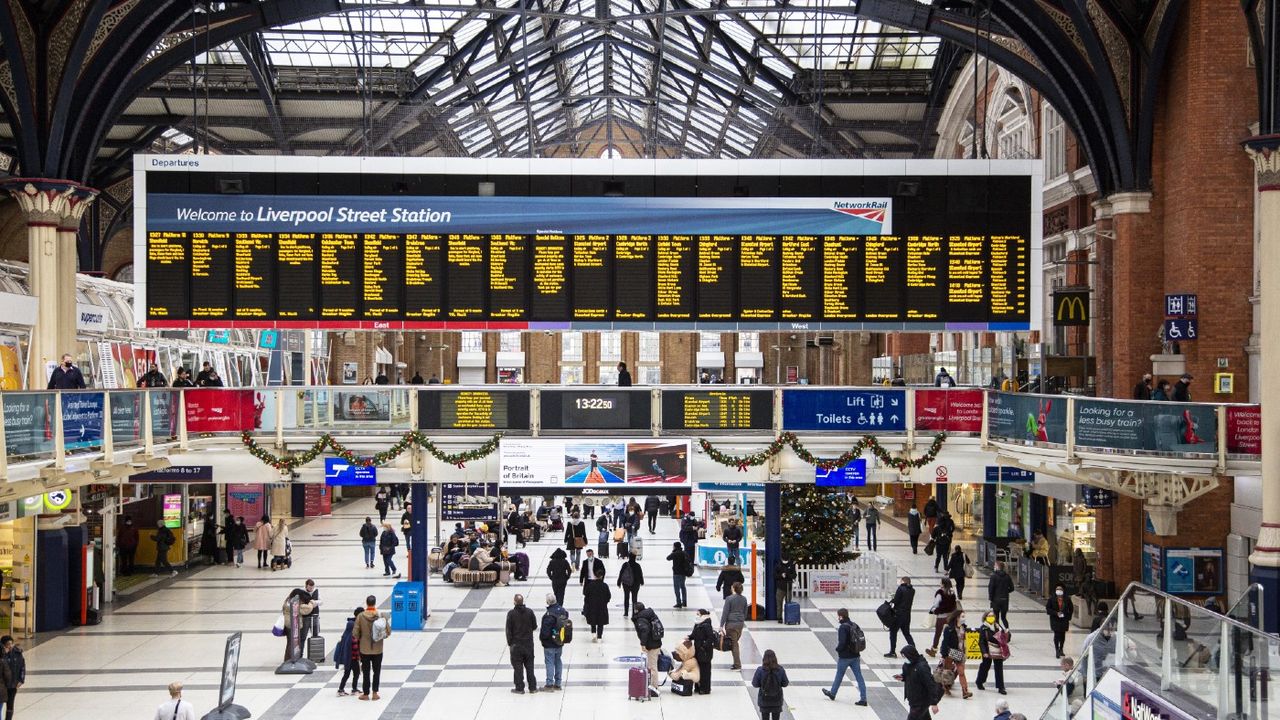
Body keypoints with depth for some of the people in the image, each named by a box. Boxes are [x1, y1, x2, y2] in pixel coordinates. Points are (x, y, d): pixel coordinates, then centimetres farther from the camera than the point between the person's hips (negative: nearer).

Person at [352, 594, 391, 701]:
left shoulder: (360, 616, -12)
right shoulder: (382, 616, -11)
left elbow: (355, 634, -10)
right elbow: (388, 632, -9)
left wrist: (358, 639, 12)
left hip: (364, 649, 0)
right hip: (378, 649, 0)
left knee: (366, 672, 11)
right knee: (377, 671, 14)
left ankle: (366, 694, 15)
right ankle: (375, 693, 12)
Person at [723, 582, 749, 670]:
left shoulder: (729, 599, -11)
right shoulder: (744, 599, 5)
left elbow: (725, 612, -11)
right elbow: (745, 612, 13)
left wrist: (721, 625, -7)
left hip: (731, 623, -5)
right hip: (740, 623, 5)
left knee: (734, 644, 0)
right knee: (736, 642, 16)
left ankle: (737, 665, -1)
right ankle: (737, 663, 17)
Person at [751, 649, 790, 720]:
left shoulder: (760, 670, -18)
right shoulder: (781, 670, -13)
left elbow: (755, 684, -9)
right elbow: (785, 684, -4)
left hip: (764, 699, -1)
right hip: (777, 700, 1)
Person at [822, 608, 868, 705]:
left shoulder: (842, 627, -19)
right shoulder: (855, 625, 4)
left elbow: (841, 643, -25)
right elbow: (863, 639, 9)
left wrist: (838, 649, -6)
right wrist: (857, 648, 13)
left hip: (844, 657, -6)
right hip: (856, 656, 6)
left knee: (839, 676, 14)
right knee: (859, 677, 4)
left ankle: (832, 693, 33)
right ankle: (863, 699, 1)